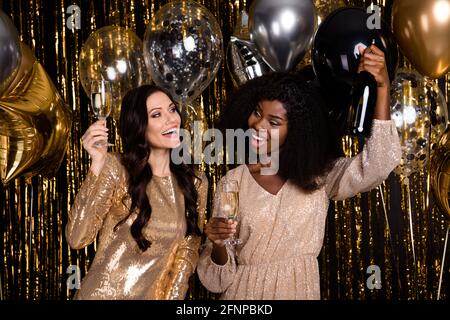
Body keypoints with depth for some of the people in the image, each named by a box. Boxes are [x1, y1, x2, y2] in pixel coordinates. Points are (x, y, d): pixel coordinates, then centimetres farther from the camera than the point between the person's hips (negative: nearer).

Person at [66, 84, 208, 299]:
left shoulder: (195, 183, -1)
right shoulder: (116, 168, -12)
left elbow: (187, 252, 2)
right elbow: (77, 239, -20)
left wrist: (172, 295, -12)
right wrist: (97, 164, -25)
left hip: (154, 295, 3)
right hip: (102, 293, -3)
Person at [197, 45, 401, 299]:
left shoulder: (320, 176, -7)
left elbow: (378, 165, -25)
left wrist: (383, 87, -32)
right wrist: (218, 247, -29)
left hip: (301, 290, 1)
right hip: (245, 292, -1)